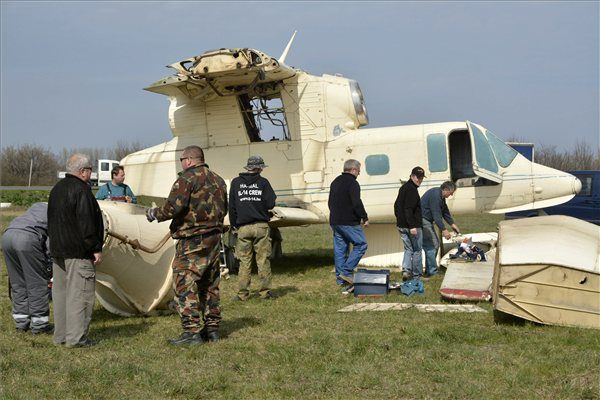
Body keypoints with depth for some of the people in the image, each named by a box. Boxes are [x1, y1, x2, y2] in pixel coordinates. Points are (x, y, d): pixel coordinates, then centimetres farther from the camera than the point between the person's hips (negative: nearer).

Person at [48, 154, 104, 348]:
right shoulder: (81, 190, -16)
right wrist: (96, 249, -14)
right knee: (80, 292, -5)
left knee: (60, 292, 13)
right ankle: (76, 337, -5)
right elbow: (86, 224, -20)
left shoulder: (56, 189, 15)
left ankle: (60, 335, 19)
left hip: (58, 251, 10)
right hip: (78, 252, -10)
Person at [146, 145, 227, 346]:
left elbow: (173, 207, -19)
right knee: (210, 285, 15)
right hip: (214, 238, 8)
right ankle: (212, 328, 18)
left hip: (192, 240, -8)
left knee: (185, 286, -5)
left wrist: (155, 213, -3)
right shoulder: (218, 180, 15)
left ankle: (191, 331, -8)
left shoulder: (187, 179, -11)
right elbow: (223, 210, 21)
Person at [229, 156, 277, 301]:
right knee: (263, 260, 3)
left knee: (244, 262, 5)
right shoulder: (263, 182, -1)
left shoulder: (236, 182, 5)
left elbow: (231, 207, 7)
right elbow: (271, 204, -4)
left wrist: (234, 224, 17)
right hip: (261, 226, -1)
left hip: (243, 227, 1)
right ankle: (265, 292, 5)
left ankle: (243, 293, 4)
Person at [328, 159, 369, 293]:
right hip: (349, 222, -9)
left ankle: (341, 281, 10)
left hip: (335, 222, 9)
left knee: (340, 249, 9)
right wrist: (365, 218, -9)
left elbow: (330, 202, 22)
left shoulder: (335, 182, 16)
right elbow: (357, 204, -19)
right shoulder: (352, 183, -12)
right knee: (361, 244, 0)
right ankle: (346, 272, -9)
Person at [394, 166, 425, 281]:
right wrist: (412, 226, -25)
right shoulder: (411, 189, -15)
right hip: (413, 225, -8)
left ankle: (406, 270, -1)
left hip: (401, 225, 9)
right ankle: (416, 276, 8)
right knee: (417, 250, 3)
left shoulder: (403, 188, 15)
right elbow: (408, 209, -23)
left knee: (408, 249, 15)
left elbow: (396, 206, 21)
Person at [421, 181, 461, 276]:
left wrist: (452, 224, 15)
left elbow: (445, 211, 21)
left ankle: (429, 270, 17)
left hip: (428, 221, 11)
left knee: (436, 243, 12)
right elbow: (436, 215, -24)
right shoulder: (435, 195, -22)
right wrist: (444, 230, -22)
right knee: (431, 245, -12)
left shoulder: (441, 196, 12)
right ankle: (432, 271, -9)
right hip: (422, 220, -11)